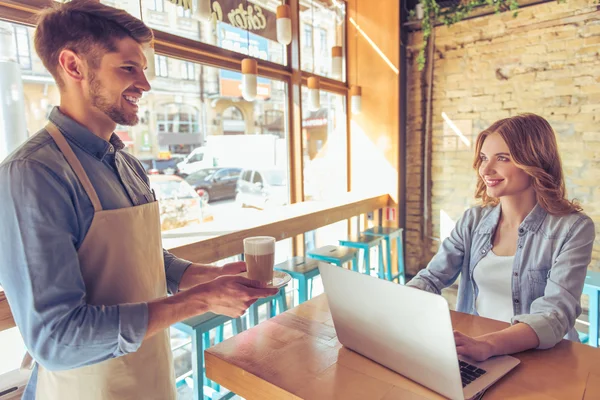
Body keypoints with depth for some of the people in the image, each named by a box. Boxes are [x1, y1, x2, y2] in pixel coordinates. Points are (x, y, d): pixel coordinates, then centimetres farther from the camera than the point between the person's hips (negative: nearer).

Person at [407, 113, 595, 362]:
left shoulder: (573, 229, -9)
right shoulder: (473, 220, 2)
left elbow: (556, 314, -20)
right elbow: (431, 278, -3)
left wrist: (486, 345, -38)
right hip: (472, 344, 4)